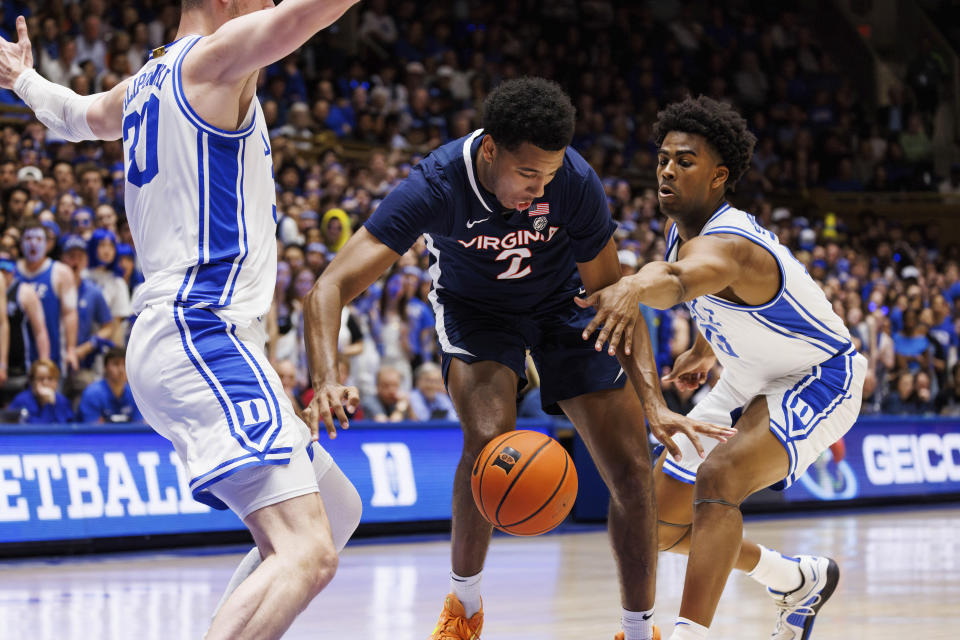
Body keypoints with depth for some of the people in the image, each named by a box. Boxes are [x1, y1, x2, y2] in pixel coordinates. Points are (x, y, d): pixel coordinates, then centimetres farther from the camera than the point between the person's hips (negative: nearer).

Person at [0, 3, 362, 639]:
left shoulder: (143, 86, 21)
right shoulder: (214, 57, -5)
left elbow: (76, 114, 43)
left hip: (180, 341, 11)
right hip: (203, 339, -11)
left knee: (338, 513, 22)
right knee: (307, 554, -25)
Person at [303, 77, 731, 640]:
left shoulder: (576, 182, -30)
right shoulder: (435, 188, -35)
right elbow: (331, 288, -39)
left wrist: (653, 403, -26)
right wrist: (327, 380, -57)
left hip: (564, 303, 2)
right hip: (476, 308, -2)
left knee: (632, 472, -5)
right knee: (489, 439, -29)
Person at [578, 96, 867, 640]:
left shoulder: (725, 244, -33)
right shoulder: (686, 231, -5)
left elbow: (681, 278, -60)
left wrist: (636, 287, -80)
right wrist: (705, 351, 10)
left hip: (818, 380, -10)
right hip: (748, 383, 10)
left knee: (718, 476, -36)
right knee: (662, 524, 9)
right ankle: (799, 581, 32)